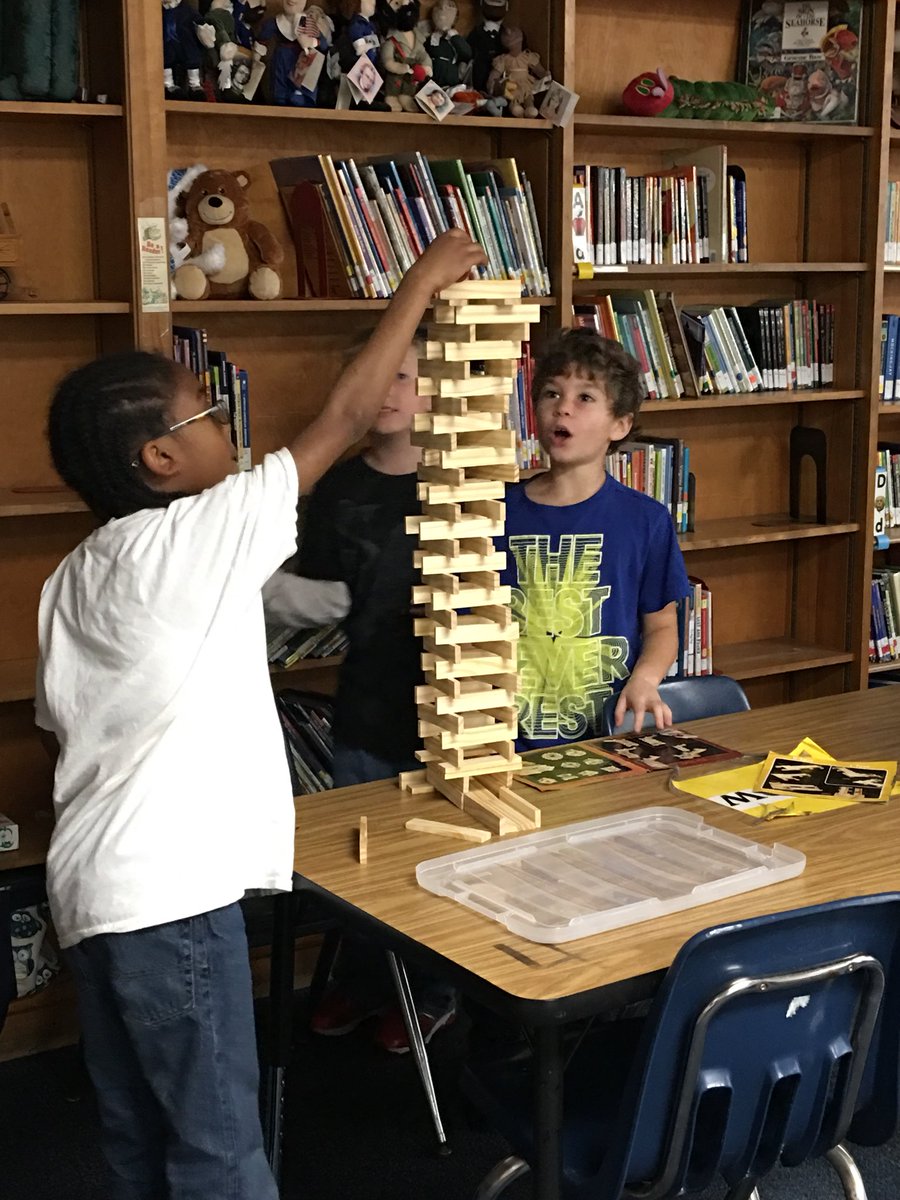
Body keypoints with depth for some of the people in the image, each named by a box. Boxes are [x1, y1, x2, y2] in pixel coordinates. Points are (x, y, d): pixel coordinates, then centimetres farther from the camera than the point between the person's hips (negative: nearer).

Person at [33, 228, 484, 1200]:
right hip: (171, 887, -9)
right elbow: (345, 417, -9)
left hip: (92, 886, 9)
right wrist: (425, 279, 0)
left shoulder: (72, 579, 11)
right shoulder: (191, 537, -12)